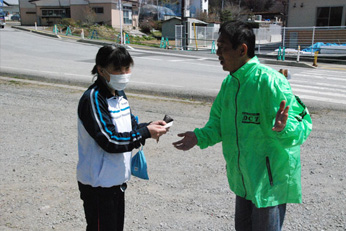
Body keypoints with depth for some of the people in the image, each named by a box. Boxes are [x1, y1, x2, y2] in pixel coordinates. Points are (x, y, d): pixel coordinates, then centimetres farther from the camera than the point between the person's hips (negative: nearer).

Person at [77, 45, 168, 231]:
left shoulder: (119, 93, 7)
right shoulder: (93, 99, -21)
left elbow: (129, 126, 15)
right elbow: (109, 141, -25)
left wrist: (149, 126, -4)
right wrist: (145, 133, -24)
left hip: (117, 179, 9)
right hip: (98, 184, -9)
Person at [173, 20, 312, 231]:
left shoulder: (269, 81, -23)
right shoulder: (229, 83, 4)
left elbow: (301, 123, -23)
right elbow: (219, 122, 11)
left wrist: (283, 129, -45)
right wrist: (200, 137, -7)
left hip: (271, 178, -8)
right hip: (244, 179, 8)